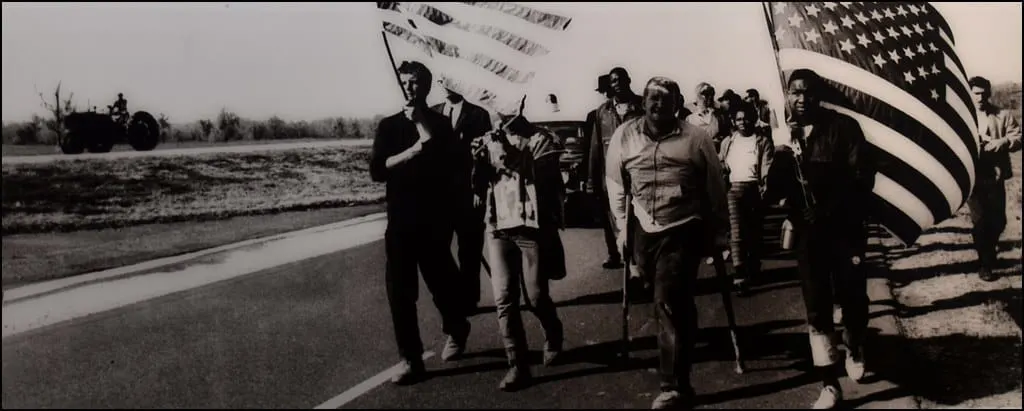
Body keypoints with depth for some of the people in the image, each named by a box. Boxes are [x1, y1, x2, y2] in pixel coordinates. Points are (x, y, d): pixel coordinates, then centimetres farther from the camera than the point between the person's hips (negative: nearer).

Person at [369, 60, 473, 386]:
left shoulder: (440, 123, 2)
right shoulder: (389, 125, 6)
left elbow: (454, 166, -13)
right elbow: (377, 170, -5)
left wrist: (422, 125, -15)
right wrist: (411, 151, -18)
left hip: (435, 219, -2)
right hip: (400, 219, 2)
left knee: (440, 282, 7)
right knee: (399, 290, -2)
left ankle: (456, 331, 37)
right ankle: (410, 359, 6)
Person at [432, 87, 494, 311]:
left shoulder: (478, 114, 1)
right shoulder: (433, 113, 10)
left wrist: (480, 190, -10)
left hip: (468, 192, -3)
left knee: (469, 248, 4)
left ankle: (468, 298, 12)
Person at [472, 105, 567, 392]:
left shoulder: (541, 140, 0)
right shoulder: (489, 141, 10)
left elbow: (545, 179, -13)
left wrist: (516, 157, -26)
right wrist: (477, 162, -14)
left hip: (532, 227, -3)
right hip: (498, 228, 3)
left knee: (535, 297, 2)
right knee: (503, 299, -4)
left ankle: (553, 338, 33)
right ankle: (517, 365, 4)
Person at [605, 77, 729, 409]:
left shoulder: (696, 137, -6)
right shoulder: (624, 136, -1)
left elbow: (715, 187, 2)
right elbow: (616, 184, 10)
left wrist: (719, 231, 6)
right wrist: (622, 226, 10)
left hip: (684, 230, -4)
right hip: (643, 230, 4)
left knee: (668, 301, -15)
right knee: (675, 301, 19)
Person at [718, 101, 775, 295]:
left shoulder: (763, 141, 3)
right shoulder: (727, 142, 13)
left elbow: (767, 169, -5)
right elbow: (721, 167, 16)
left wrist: (764, 189, -16)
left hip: (755, 189, -1)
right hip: (734, 189, 1)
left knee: (754, 232, 11)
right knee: (736, 232, -10)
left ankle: (753, 270, 27)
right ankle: (740, 275, -13)